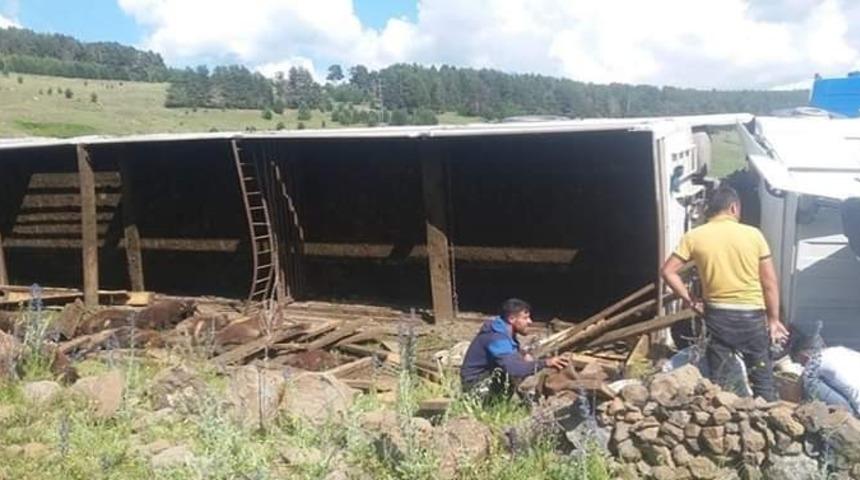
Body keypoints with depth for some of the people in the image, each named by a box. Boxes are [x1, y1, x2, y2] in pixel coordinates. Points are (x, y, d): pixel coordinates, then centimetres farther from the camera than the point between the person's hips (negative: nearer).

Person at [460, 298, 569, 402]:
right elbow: (512, 367, -42)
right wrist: (545, 363, -40)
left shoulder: (506, 332, 1)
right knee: (515, 372, -32)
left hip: (490, 378, 10)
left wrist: (523, 355, -5)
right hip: (476, 386, -10)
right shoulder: (496, 337, -27)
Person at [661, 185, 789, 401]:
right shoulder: (753, 234, -5)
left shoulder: (694, 236, -4)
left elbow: (668, 271, -6)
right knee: (762, 380, 12)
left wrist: (690, 301, 3)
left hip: (717, 314, 1)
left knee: (719, 380, 11)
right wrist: (773, 319, 5)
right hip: (751, 314, 0)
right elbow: (769, 281, -3)